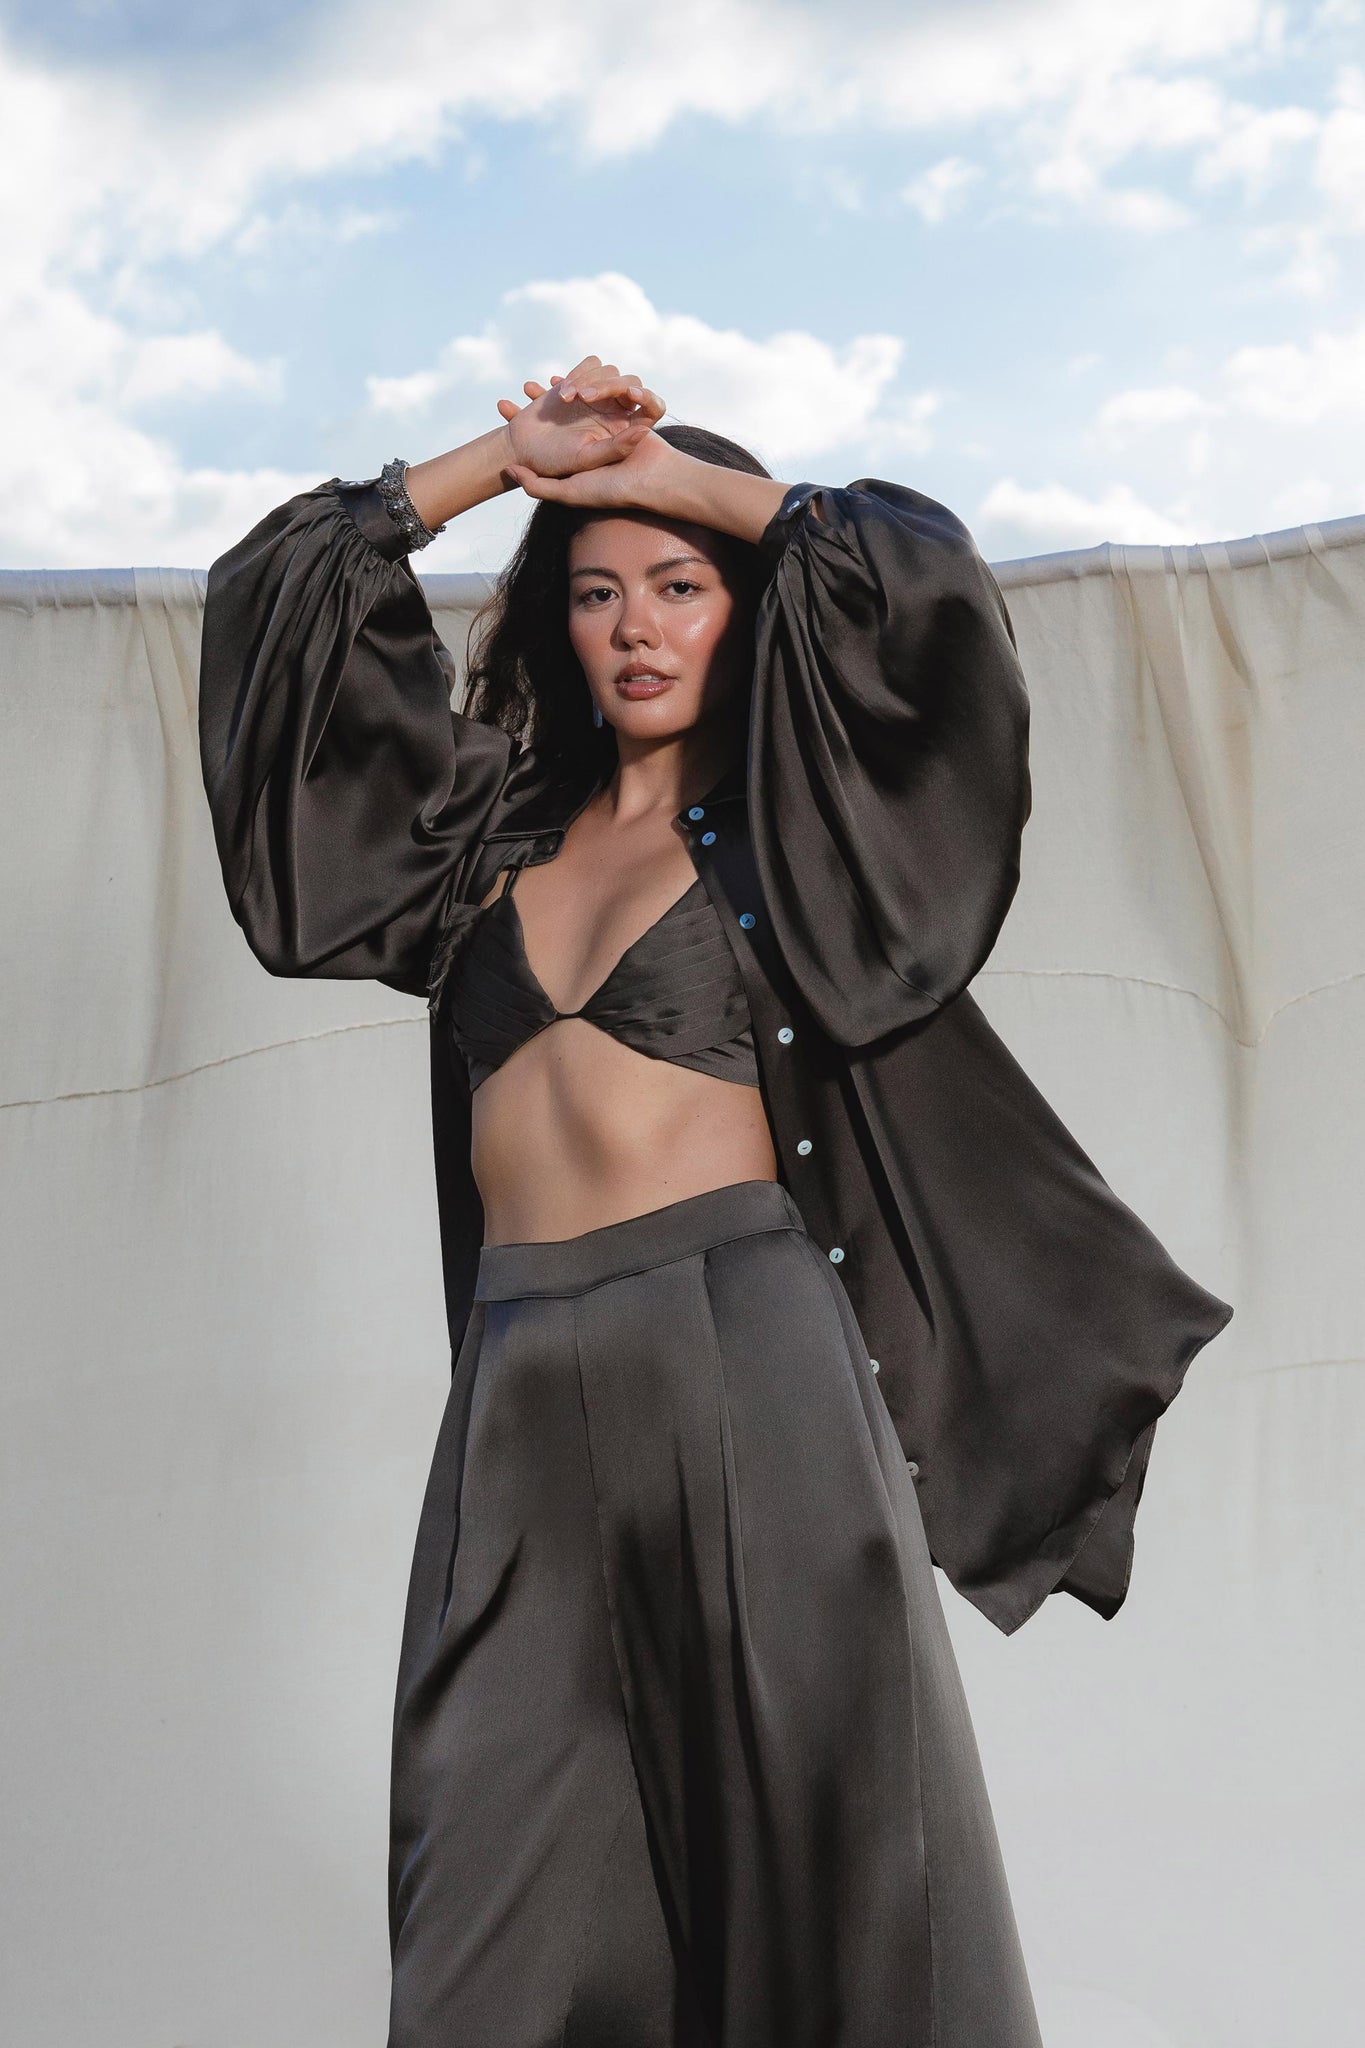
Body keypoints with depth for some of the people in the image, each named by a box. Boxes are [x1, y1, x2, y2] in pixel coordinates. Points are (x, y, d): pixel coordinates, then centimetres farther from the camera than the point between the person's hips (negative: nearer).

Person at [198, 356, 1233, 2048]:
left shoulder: (792, 822, 8)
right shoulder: (499, 821, 18)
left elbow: (928, 580, -6)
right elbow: (281, 593, 21)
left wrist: (682, 474, 4)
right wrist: (515, 457, 15)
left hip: (749, 1354, -3)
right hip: (521, 1385, 4)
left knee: (822, 1849, 0)